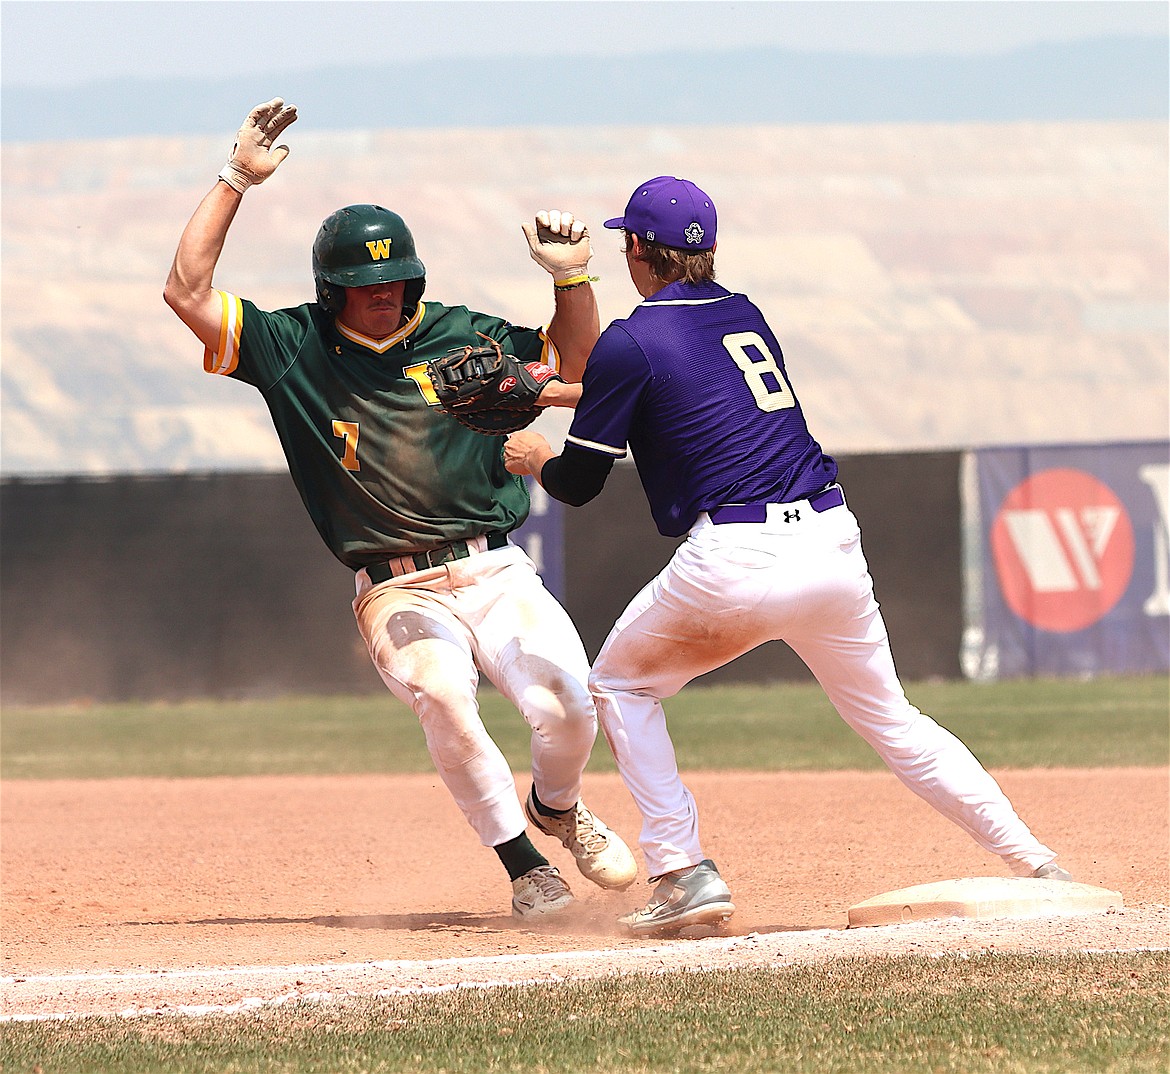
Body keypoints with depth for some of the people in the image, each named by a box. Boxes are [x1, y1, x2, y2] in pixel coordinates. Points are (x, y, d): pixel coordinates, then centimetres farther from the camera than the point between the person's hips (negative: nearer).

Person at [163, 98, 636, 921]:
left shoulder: (461, 334, 9)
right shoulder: (294, 349, 4)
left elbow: (579, 363, 14)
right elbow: (187, 292, -5)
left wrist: (572, 276, -2)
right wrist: (238, 181, -7)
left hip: (497, 575, 2)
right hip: (398, 596, -2)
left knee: (567, 706, -19)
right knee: (442, 696, -32)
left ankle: (557, 807, 18)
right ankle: (525, 866, -14)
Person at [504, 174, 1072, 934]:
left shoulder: (630, 344, -1)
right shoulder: (747, 317, 19)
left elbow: (579, 482, 4)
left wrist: (534, 456, 27)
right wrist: (575, 390, 46)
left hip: (737, 559, -6)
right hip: (833, 542, 6)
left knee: (622, 684, 17)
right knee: (893, 721, 17)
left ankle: (684, 873, 5)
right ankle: (1039, 866, 7)